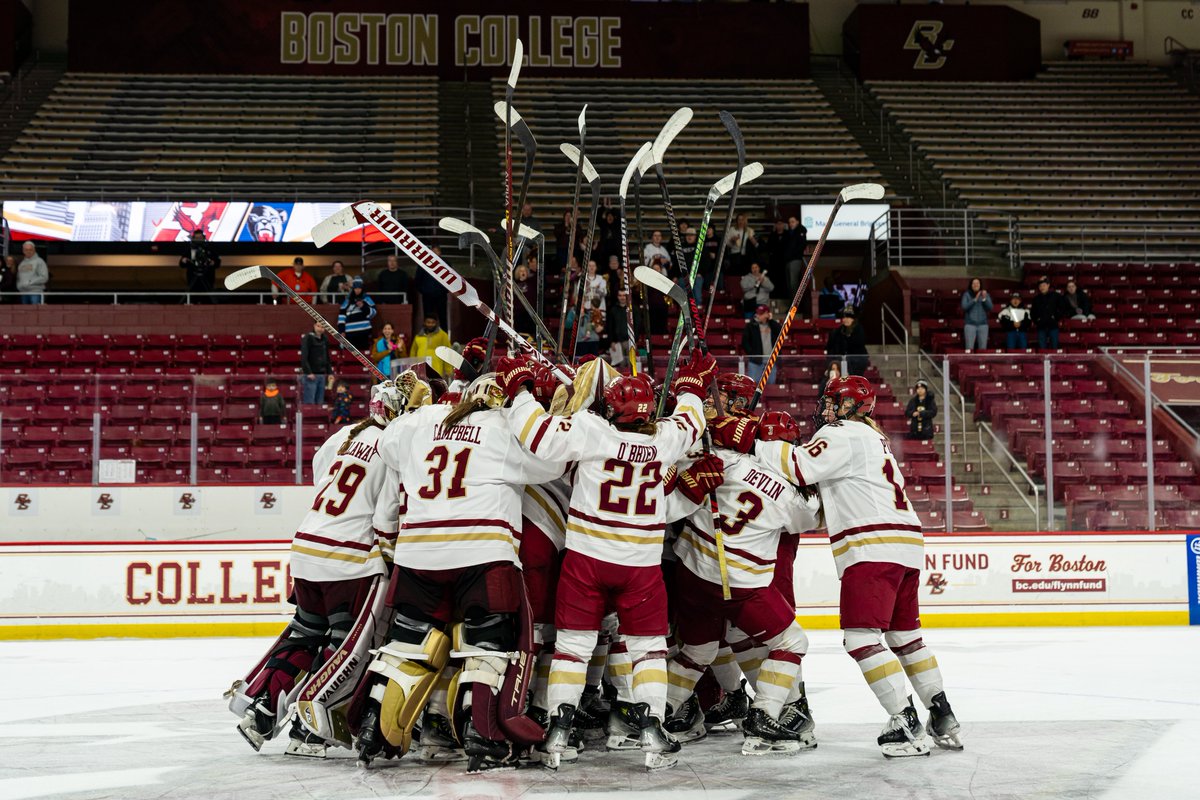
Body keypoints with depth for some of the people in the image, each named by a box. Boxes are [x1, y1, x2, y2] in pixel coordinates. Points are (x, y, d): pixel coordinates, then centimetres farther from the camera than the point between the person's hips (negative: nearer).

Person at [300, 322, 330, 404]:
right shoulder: (307, 338, -7)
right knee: (309, 403, -9)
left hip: (322, 375, 7)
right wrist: (308, 372, -20)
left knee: (320, 403, 8)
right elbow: (304, 357, -13)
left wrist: (329, 373, 12)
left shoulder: (325, 340, 13)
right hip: (310, 375, -7)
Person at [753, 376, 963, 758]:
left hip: (874, 547, -10)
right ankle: (943, 719, 20)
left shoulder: (844, 435, -4)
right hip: (905, 543, 10)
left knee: (861, 637, -11)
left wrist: (751, 443, -10)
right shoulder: (872, 437, 27)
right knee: (904, 636, 18)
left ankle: (907, 723, -17)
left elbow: (798, 465, -16)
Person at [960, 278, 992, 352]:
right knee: (969, 348, -11)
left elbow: (990, 308, 1)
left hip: (983, 324, 2)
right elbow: (964, 307, -9)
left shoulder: (985, 294, 10)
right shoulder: (967, 294, 4)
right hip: (970, 324, -2)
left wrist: (984, 298, -14)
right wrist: (975, 299, -17)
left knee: (983, 348, 0)